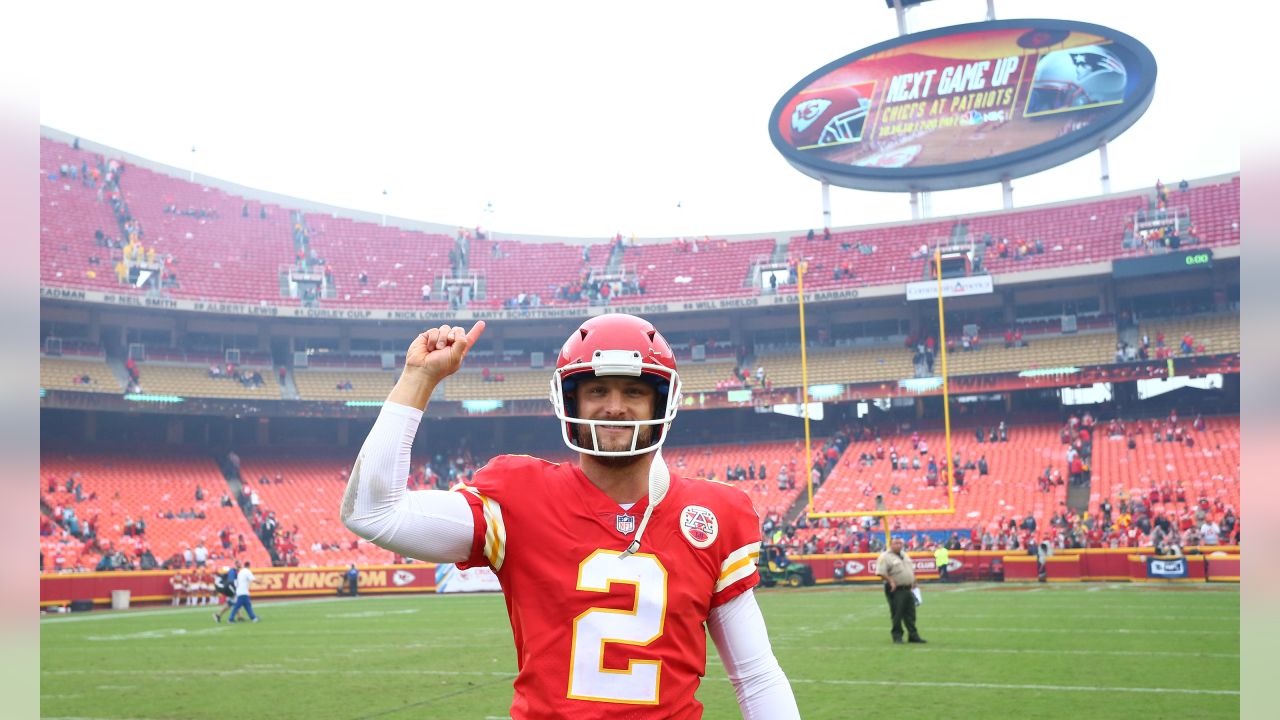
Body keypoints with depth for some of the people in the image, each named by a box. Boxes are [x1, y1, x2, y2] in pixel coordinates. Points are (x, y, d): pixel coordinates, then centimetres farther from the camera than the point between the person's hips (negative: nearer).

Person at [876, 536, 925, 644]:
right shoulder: (885, 556, -9)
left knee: (910, 614, 9)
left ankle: (913, 635, 15)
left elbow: (911, 569, 26)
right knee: (897, 614, -3)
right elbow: (881, 572, -16)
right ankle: (897, 636, 6)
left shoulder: (904, 555, 18)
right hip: (896, 590, -8)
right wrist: (891, 581, -24)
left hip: (908, 589, 8)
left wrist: (913, 581, 17)